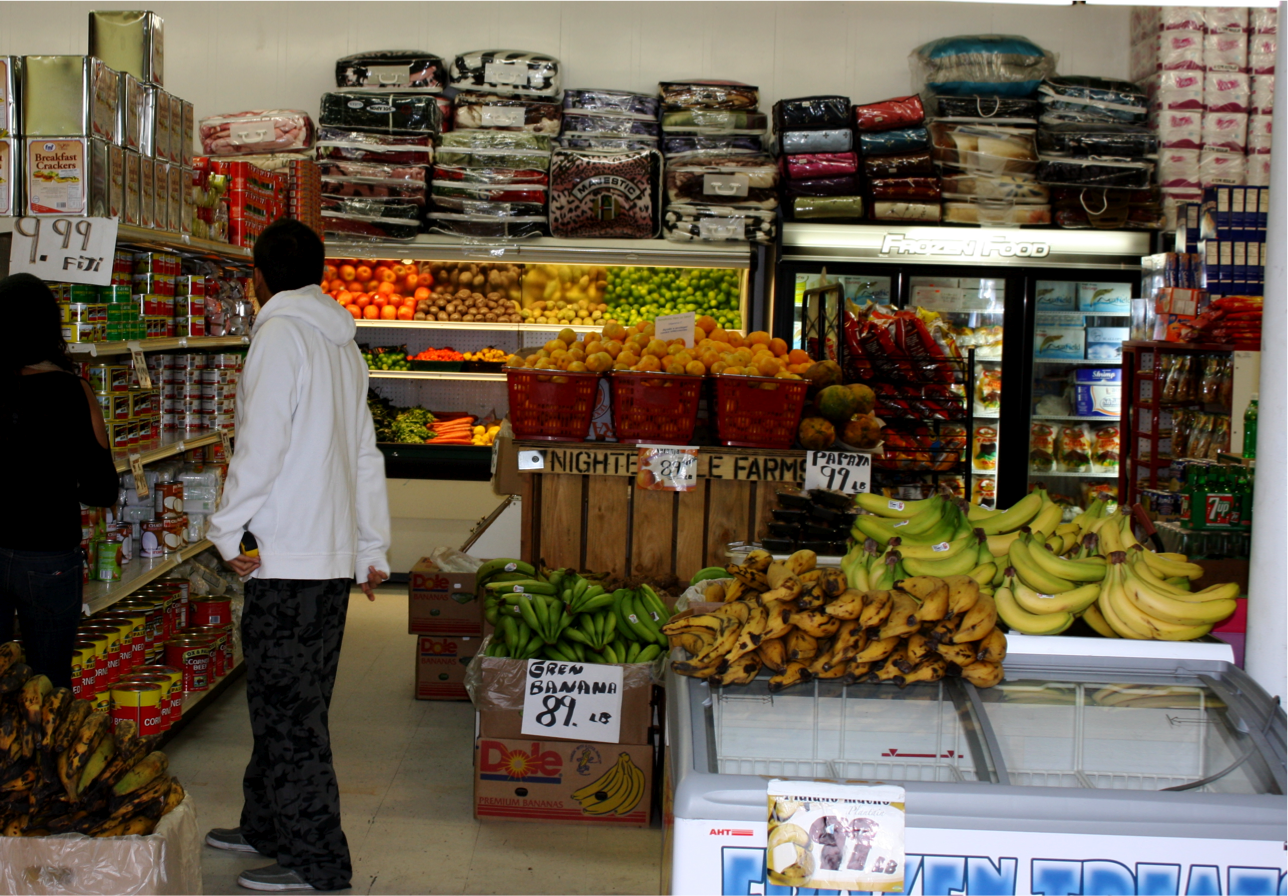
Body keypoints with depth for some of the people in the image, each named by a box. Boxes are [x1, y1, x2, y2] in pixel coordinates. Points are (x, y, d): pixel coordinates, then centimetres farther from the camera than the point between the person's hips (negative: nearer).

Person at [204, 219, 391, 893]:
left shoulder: (281, 335, -11)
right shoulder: (342, 344, 14)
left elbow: (259, 446, -18)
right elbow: (364, 454, 17)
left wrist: (227, 531, -9)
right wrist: (371, 548, 21)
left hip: (286, 557, -9)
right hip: (333, 554, 9)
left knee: (287, 709, -3)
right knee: (289, 700, 18)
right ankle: (267, 826, 31)